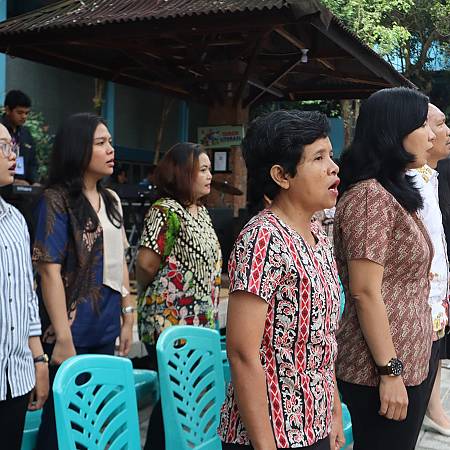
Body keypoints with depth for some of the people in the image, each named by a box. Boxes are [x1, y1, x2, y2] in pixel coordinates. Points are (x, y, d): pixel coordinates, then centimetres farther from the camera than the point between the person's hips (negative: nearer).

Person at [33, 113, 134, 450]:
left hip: (106, 331, 7)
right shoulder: (57, 200, -11)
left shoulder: (111, 200, 10)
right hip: (73, 333, -6)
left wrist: (128, 318, 12)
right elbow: (50, 271, -15)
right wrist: (63, 338, -18)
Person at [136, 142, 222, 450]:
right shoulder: (166, 210, -14)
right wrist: (152, 295, 0)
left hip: (200, 323, 8)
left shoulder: (201, 211, 13)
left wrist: (209, 316, 16)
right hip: (169, 322, -8)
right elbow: (146, 264, -18)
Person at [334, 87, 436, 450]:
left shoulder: (395, 193, 12)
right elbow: (366, 293, -21)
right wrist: (390, 371, -20)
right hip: (385, 370, -9)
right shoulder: (370, 195, -17)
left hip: (413, 361, 9)